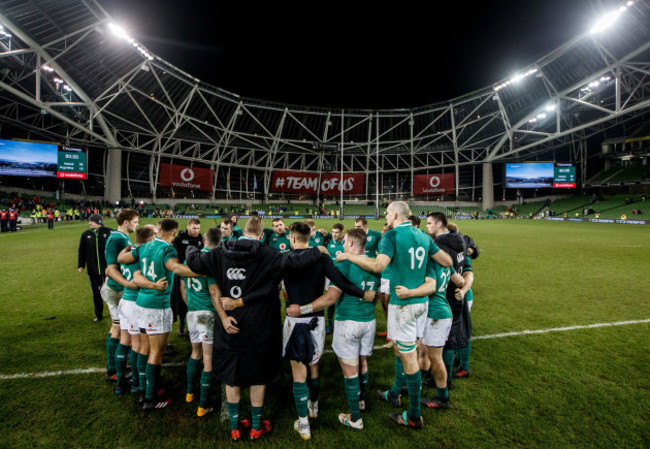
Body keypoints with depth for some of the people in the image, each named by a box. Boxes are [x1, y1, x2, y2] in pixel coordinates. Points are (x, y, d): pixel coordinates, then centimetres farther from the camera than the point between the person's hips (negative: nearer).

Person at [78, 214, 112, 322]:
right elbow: (82, 251, 10)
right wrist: (81, 265, 8)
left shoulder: (109, 232, -7)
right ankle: (98, 315, 26)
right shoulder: (86, 234, 4)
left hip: (107, 268, -3)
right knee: (96, 293, 12)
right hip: (93, 270, 3)